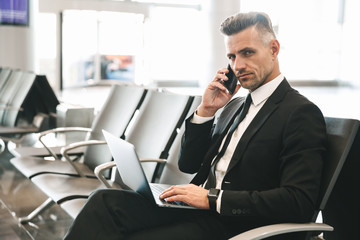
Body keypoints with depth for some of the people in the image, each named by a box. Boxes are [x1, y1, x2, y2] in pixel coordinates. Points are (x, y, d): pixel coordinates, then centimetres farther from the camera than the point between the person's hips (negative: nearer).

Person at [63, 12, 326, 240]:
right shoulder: (236, 104, 18)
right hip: (194, 206, 8)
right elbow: (189, 164, 19)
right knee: (105, 201, -15)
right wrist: (206, 110, 4)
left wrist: (213, 198, -20)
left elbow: (300, 201, -19)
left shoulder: (302, 114, -7)